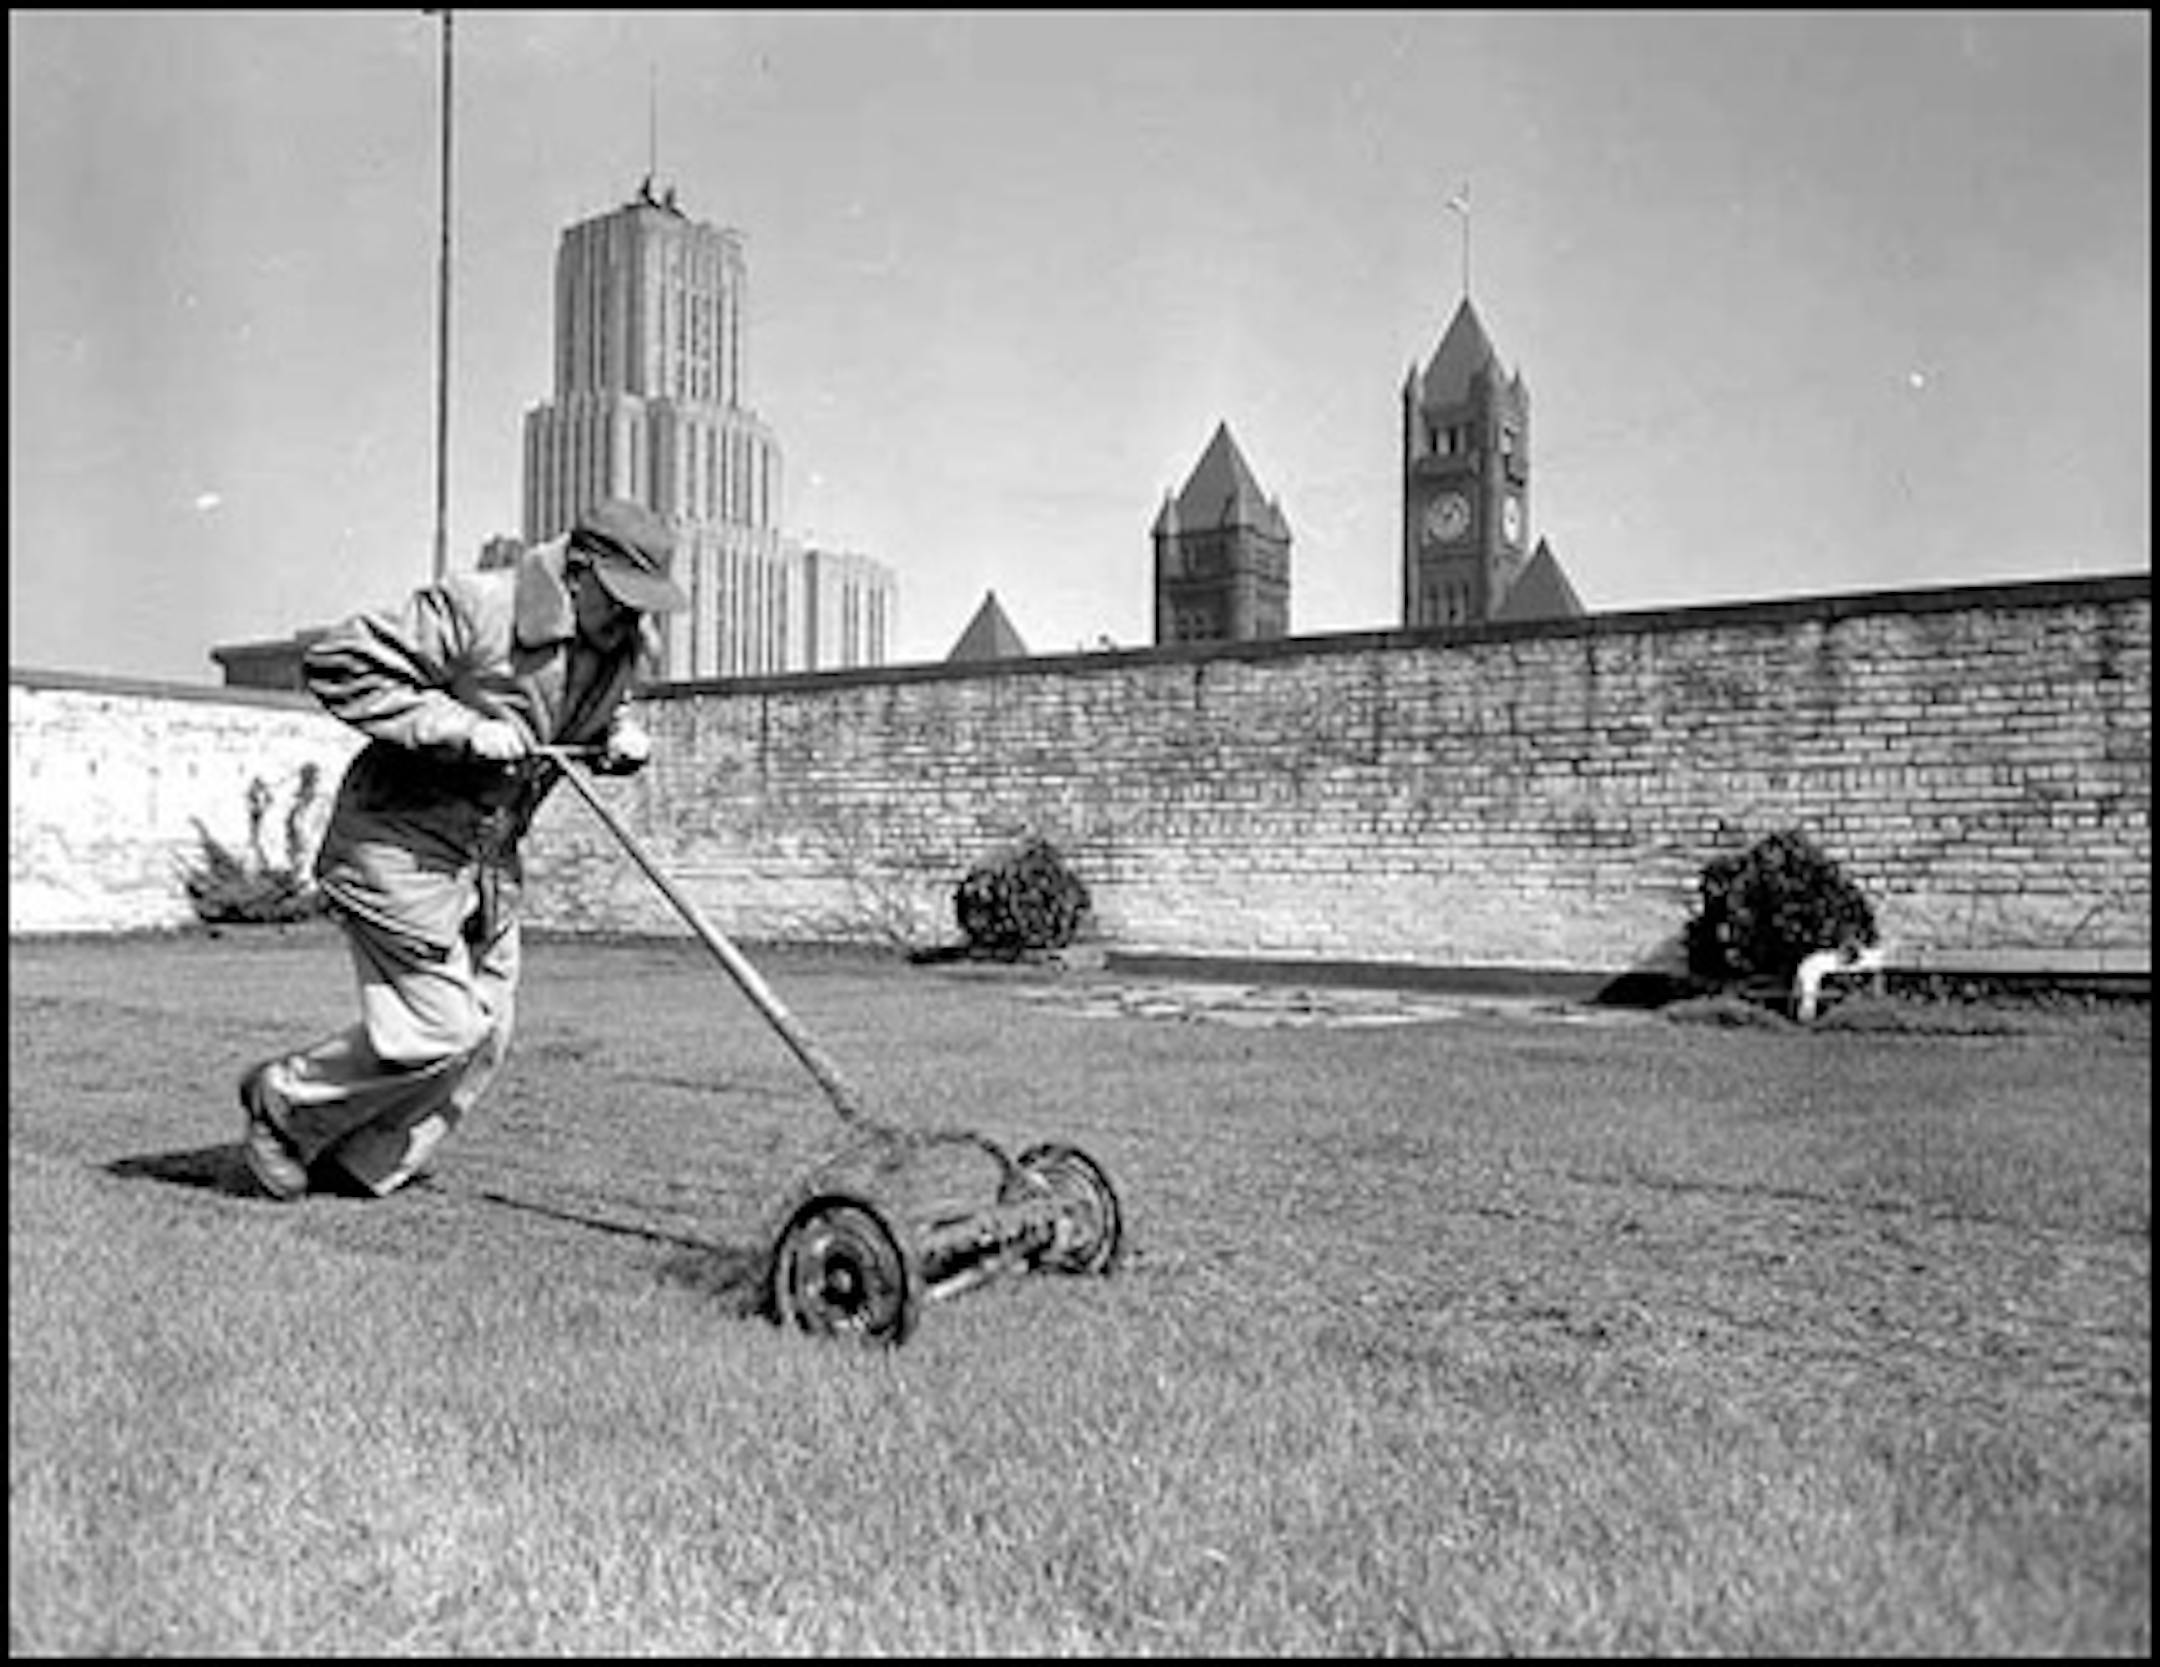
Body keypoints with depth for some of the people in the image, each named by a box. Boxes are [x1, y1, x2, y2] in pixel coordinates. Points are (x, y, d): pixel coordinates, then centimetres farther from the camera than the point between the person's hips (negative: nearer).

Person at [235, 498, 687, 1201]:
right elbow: (335, 663, -21)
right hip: (400, 837, -8)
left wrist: (624, 737, -1)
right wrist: (461, 727, -27)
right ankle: (282, 1100, 16)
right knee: (439, 1027, -10)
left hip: (490, 853, 8)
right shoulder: (477, 609, -22)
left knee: (484, 1041, 7)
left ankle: (353, 1169, 24)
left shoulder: (627, 644, 1)